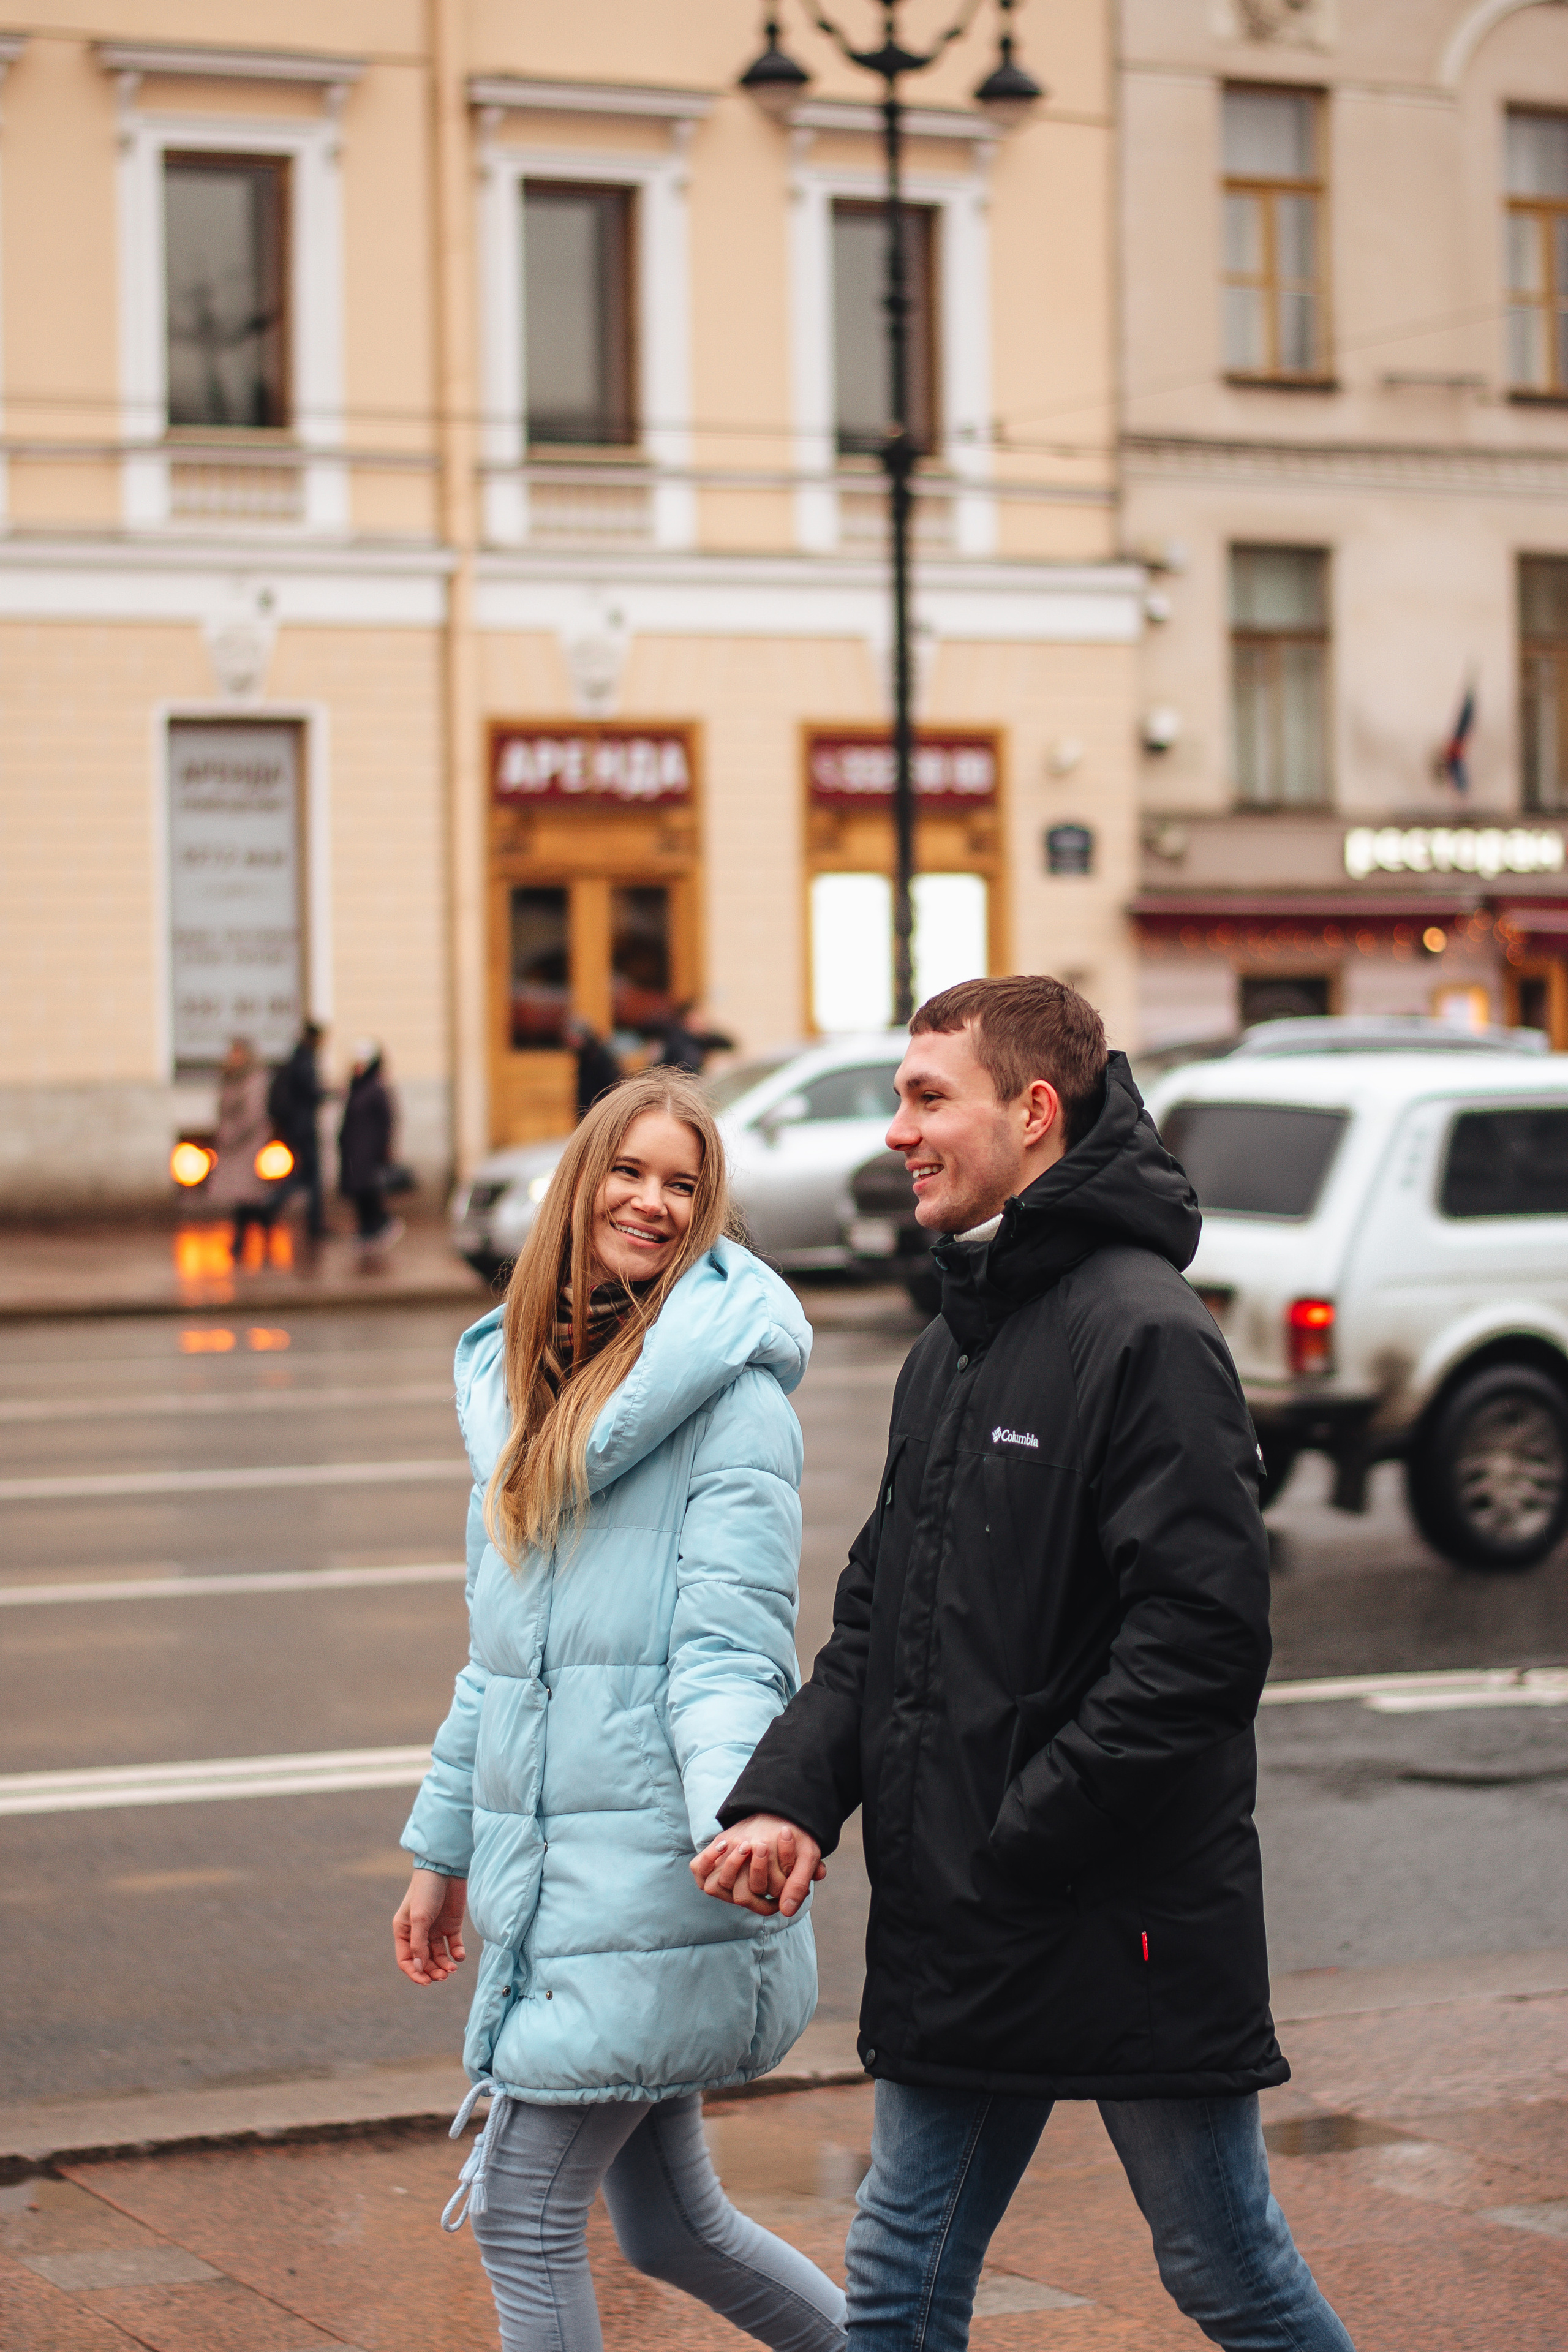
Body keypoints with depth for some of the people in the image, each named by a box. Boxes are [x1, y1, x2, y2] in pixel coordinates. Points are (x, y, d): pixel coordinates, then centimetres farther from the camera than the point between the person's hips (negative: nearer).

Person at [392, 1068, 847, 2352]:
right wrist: (444, 1850, 24)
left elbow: (731, 1644, -16)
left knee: (523, 2218, -4)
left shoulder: (730, 1388, -9)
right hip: (548, 1862, 8)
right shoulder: (519, 1381, 14)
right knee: (669, 2223, 15)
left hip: (650, 1869, -8)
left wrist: (735, 1813, -33)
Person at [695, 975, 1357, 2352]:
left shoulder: (1145, 1333, -14)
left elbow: (1200, 1640, -21)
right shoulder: (949, 1352, 14)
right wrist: (790, 1796, -1)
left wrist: (1019, 1846, -19)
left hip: (1134, 1929, -8)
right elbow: (877, 1619, 16)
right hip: (956, 1950, 8)